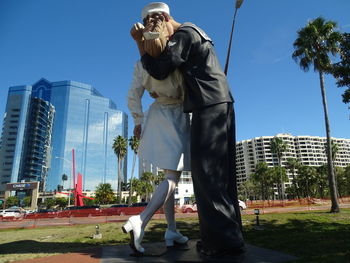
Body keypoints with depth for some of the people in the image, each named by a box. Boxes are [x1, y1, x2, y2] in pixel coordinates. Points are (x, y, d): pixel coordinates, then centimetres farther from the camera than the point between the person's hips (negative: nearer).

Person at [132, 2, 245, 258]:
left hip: (210, 107, -10)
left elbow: (158, 70, -10)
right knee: (220, 174, 5)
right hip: (218, 106, 10)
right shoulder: (195, 33, 28)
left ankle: (225, 239, -9)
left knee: (207, 173, -12)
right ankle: (228, 236, 10)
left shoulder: (183, 35, -3)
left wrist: (139, 42, 0)